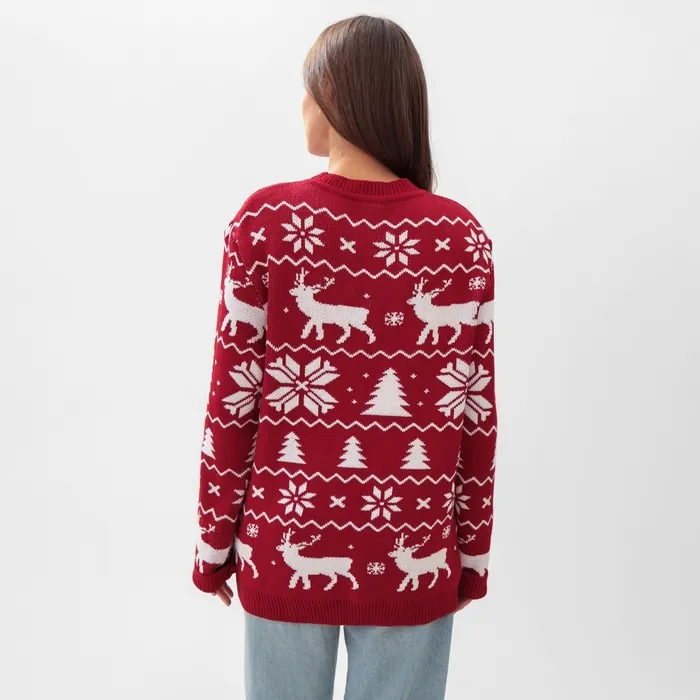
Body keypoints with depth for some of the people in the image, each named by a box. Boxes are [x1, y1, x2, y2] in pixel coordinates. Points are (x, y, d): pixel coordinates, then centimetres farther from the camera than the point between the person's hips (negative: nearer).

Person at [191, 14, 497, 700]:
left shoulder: (265, 222, -11)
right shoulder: (462, 238, -7)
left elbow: (233, 402, -9)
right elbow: (475, 418, -4)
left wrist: (214, 542, 4)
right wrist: (474, 551, 9)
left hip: (288, 551, 0)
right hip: (412, 562, 1)